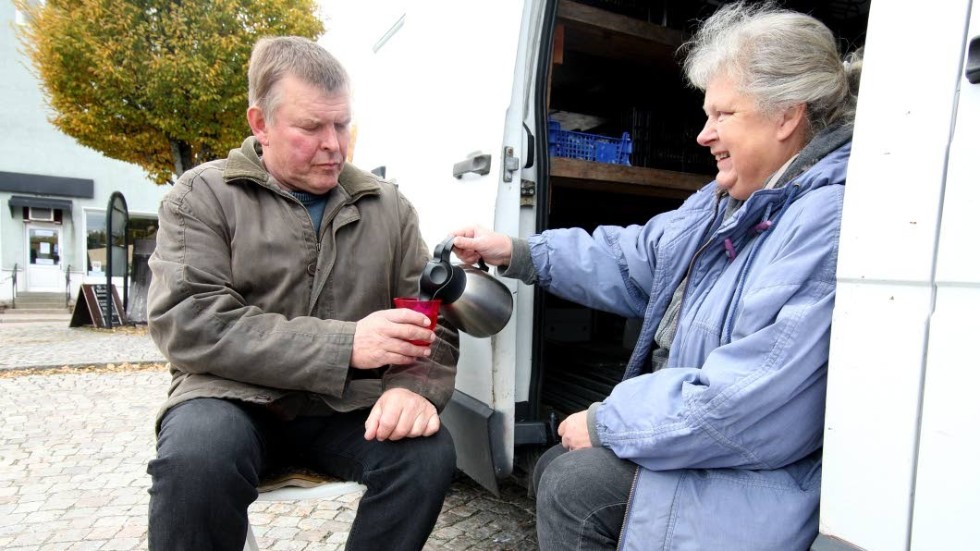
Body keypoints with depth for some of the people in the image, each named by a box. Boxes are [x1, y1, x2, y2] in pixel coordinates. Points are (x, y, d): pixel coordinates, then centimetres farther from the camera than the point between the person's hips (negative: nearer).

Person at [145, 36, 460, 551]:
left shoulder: (387, 205, 7)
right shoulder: (204, 195, 0)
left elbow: (433, 317, 4)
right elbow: (187, 323, -13)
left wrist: (415, 386, -19)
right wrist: (344, 345, -23)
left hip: (346, 408, 2)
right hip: (238, 398, -1)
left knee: (428, 452, -24)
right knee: (195, 457, -32)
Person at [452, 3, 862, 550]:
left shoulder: (827, 221, -27)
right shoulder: (732, 199, 7)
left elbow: (741, 406, -31)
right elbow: (636, 258, 12)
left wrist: (605, 423, -18)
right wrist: (515, 252, 5)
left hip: (760, 472, -9)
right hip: (685, 416, 9)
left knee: (572, 487, -14)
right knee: (556, 470, 8)